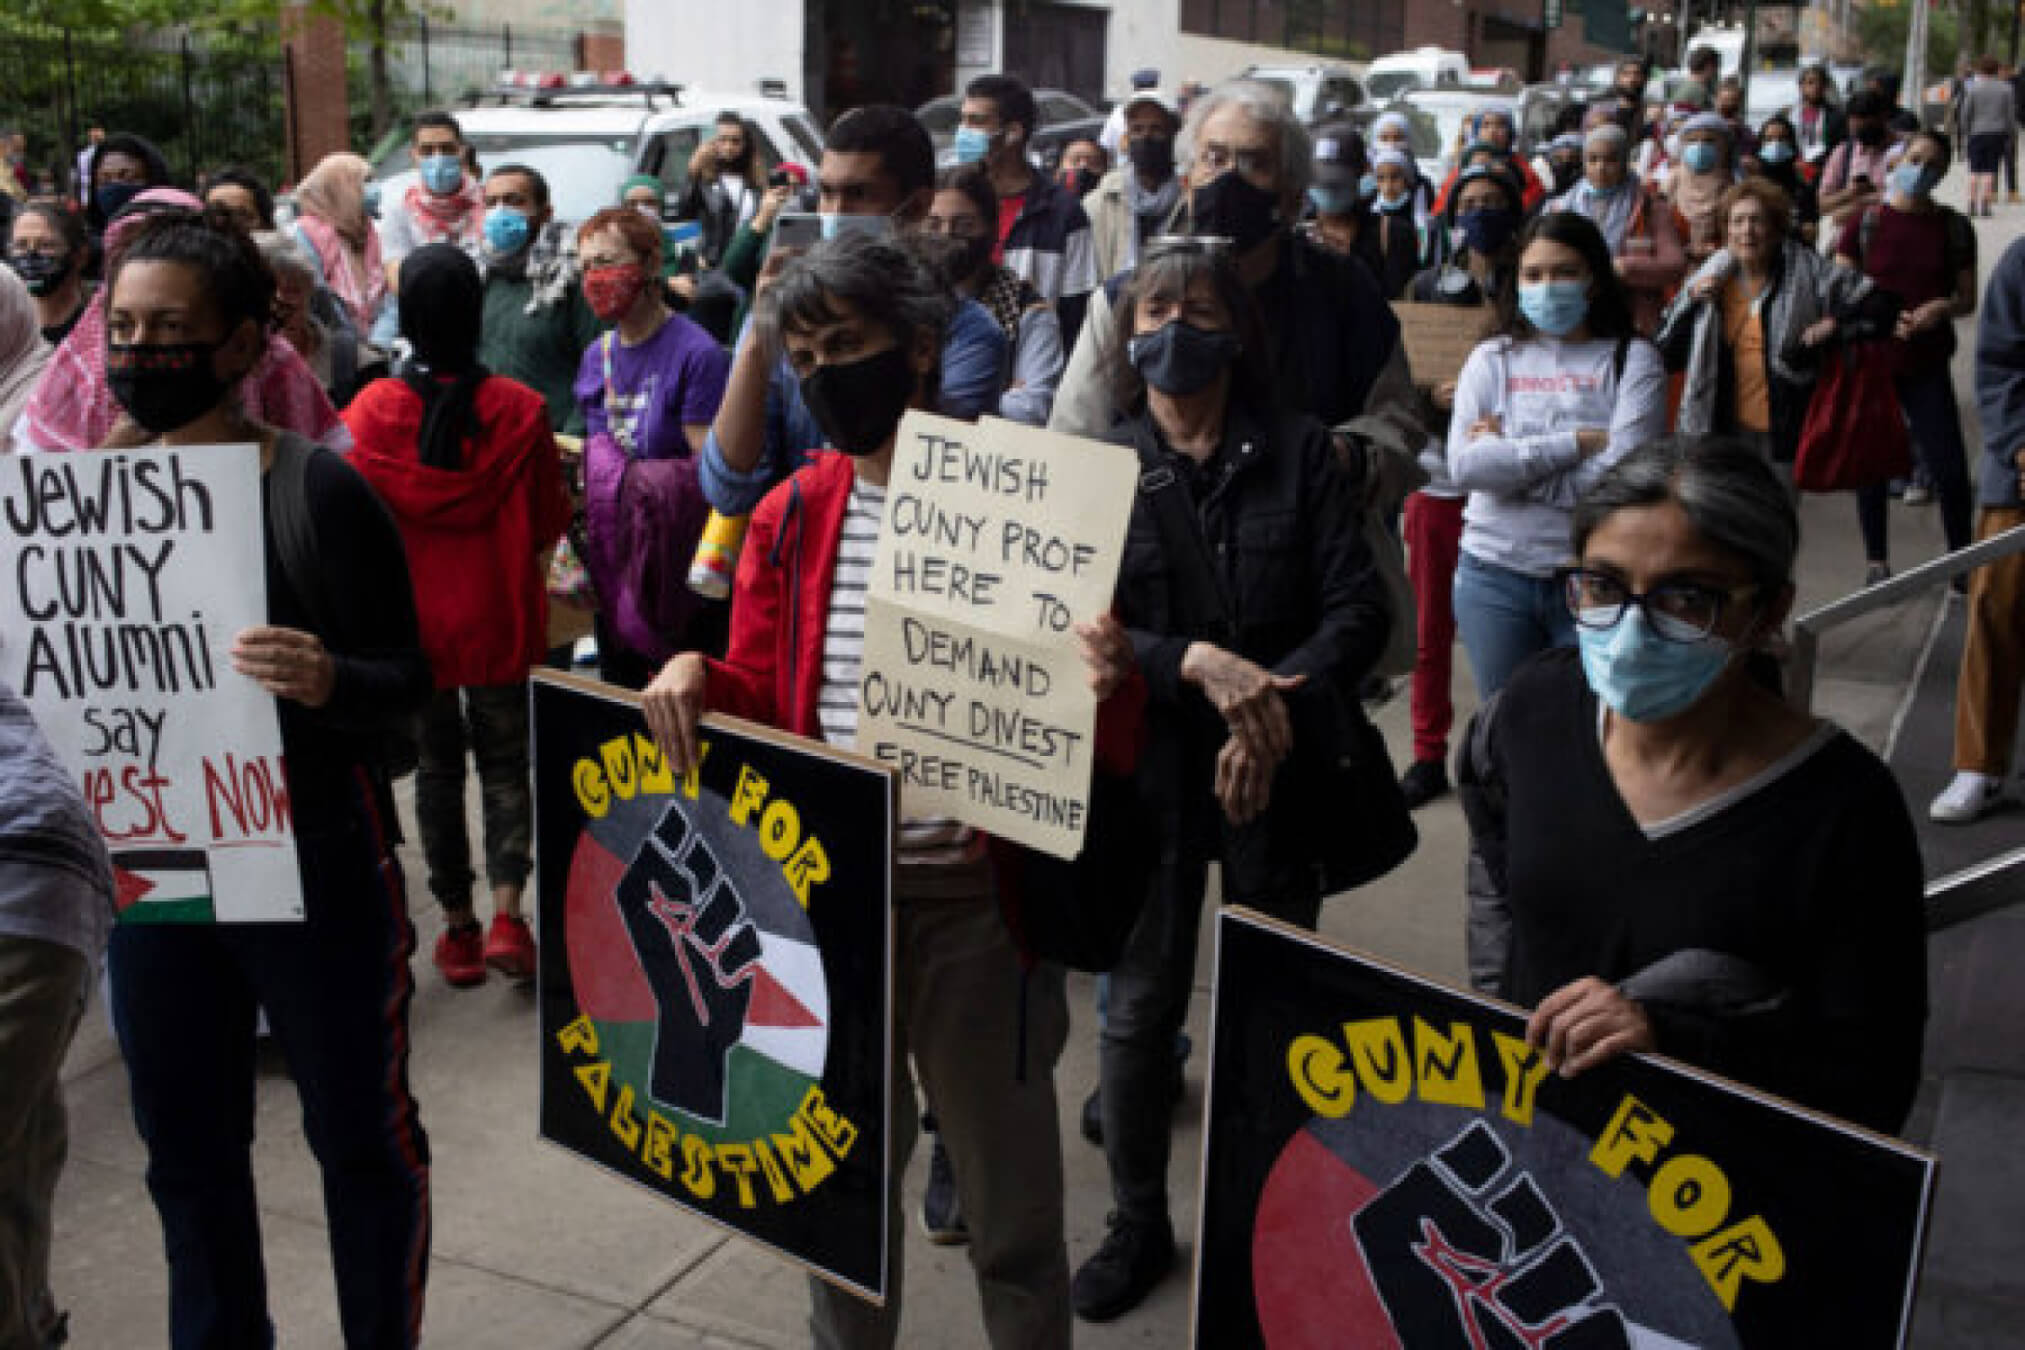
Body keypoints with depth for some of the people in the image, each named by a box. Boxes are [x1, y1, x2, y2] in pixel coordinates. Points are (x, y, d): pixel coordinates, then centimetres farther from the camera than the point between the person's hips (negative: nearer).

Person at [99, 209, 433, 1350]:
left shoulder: (317, 489, -12)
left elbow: (409, 679, -12)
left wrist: (327, 680, -32)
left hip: (317, 864, -5)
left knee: (361, 1135, 10)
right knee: (185, 1144, 17)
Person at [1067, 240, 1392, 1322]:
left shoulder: (1297, 449, -3)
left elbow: (1358, 610, -7)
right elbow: (1082, 627, -10)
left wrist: (1276, 708, -20)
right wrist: (1197, 666, -24)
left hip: (1279, 775, 0)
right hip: (1150, 770, 0)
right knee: (1139, 1009, 10)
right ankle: (1137, 1223, 30)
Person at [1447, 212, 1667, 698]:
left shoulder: (1632, 360, 0)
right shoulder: (1492, 358, 7)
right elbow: (1464, 465, -9)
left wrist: (1509, 458, -9)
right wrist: (1576, 443, -13)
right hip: (1495, 575, 2)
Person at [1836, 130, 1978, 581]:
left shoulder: (1954, 227, 4)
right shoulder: (1866, 222, -1)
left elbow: (1968, 298, 9)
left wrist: (1942, 307, -14)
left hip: (1927, 366, 1)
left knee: (1949, 468, -5)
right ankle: (1876, 560, 21)